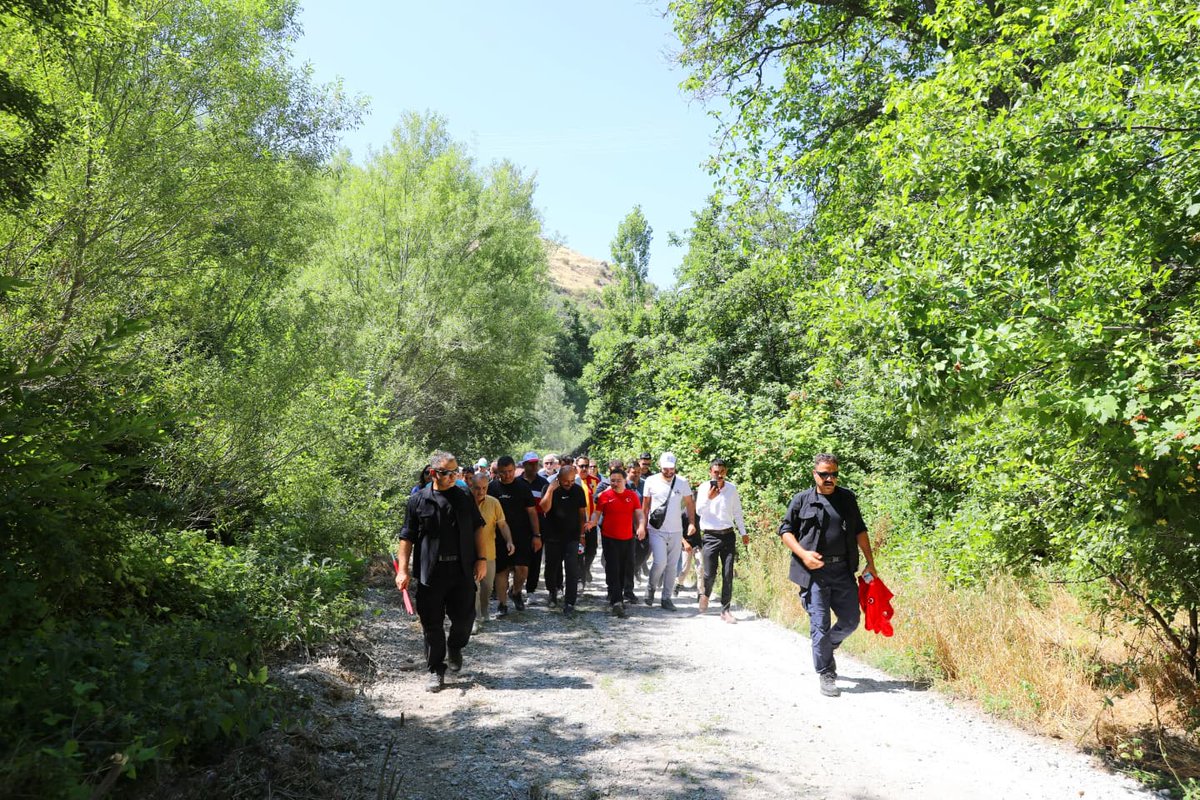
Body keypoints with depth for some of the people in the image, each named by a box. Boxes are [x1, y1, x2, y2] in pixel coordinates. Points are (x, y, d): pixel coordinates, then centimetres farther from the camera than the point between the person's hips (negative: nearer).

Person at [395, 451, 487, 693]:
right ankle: (436, 671, 21)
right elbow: (407, 537, 2)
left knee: (464, 617, 4)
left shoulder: (465, 498, 7)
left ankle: (455, 648, 36)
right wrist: (403, 569, -5)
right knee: (432, 624, 5)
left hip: (462, 571, 2)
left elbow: (478, 528, 13)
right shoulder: (418, 500, 0)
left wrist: (481, 559, 5)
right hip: (430, 573, -1)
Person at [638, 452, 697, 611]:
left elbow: (689, 504, 7)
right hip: (656, 530, -2)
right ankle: (651, 587, 13)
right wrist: (642, 525, -1)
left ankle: (667, 598, 17)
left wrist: (692, 523, -5)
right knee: (660, 562, -15)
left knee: (672, 566, 5)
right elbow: (645, 505, 5)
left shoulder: (682, 482, 1)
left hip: (676, 532, 2)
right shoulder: (651, 481, -2)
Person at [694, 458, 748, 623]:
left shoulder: (732, 488, 4)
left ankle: (725, 610, 8)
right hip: (710, 536, -2)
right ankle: (705, 593, 30)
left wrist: (743, 533, 16)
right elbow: (699, 511, -10)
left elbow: (737, 512, 13)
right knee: (710, 574, -3)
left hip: (728, 535, 2)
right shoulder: (704, 488, -4)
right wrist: (709, 498, -26)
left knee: (728, 574, -1)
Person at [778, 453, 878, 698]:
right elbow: (785, 530, 3)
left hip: (844, 571, 4)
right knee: (820, 625, -2)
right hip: (815, 572, -4)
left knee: (850, 621, 8)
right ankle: (825, 675, 12)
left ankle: (825, 649, 36)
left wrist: (870, 563, 13)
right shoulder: (802, 500, 0)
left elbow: (860, 531, 17)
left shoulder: (847, 498, 11)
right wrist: (803, 554, -12)